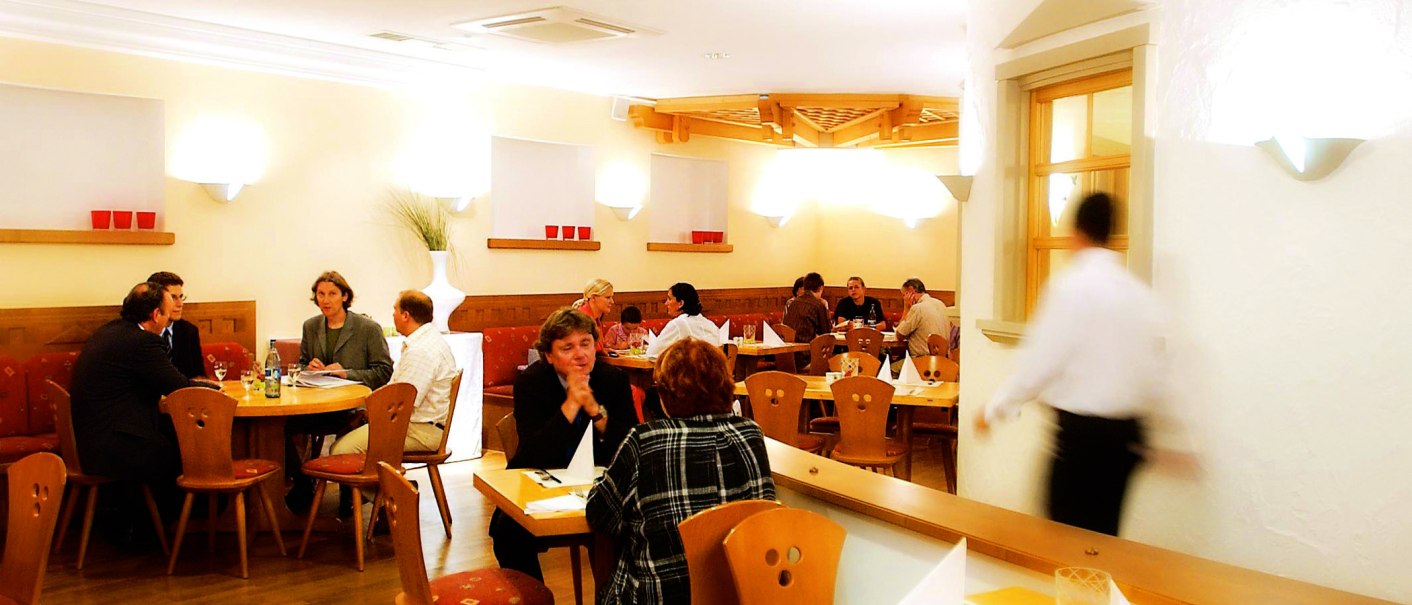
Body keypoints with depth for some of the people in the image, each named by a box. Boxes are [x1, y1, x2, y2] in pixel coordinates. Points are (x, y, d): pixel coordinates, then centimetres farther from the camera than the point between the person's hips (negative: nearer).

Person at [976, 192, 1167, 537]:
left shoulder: (1072, 286, -13)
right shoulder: (1141, 294, 6)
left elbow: (1040, 360, -13)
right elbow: (1154, 378, 10)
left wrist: (996, 409, -1)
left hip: (1081, 431, -6)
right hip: (1126, 433, 6)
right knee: (1103, 535, 15)